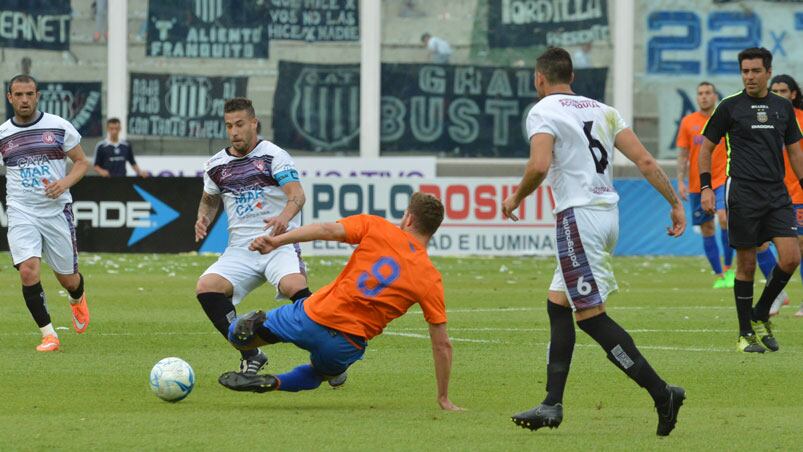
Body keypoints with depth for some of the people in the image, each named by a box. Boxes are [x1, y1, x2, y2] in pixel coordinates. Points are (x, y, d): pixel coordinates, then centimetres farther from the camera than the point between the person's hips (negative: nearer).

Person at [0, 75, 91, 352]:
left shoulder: (59, 127, -1)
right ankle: (48, 335, -9)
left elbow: (82, 162, 4)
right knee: (28, 271, -21)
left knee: (67, 278, 9)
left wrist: (65, 182, -15)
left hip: (57, 211, 0)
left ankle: (77, 299, 48)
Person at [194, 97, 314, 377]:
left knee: (294, 286, -33)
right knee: (206, 287, -21)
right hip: (240, 250, 5)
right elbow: (209, 199, 30)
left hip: (279, 244, -5)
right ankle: (250, 355, -10)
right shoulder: (216, 165, 12)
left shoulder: (273, 155, -2)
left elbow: (297, 194, -15)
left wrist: (284, 217, -37)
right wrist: (203, 219, 7)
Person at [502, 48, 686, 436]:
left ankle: (661, 392, -15)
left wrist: (516, 198, -3)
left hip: (579, 215, -8)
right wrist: (675, 203, 9)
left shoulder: (542, 112, -4)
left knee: (591, 316, -8)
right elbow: (645, 161, 8)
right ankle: (552, 405, 15)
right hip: (608, 213, 8)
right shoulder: (601, 111, 17)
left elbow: (539, 166, -20)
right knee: (557, 304, 16)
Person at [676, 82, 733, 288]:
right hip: (697, 184, 3)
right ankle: (719, 276, 15)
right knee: (707, 230, 5)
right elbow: (683, 155, 7)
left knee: (724, 218, -24)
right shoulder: (688, 122, 6)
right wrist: (681, 181, -1)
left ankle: (729, 268, -12)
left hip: (722, 180, -3)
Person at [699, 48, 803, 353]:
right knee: (746, 265, -2)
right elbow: (706, 147, 6)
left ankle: (760, 316, 11)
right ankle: (745, 333, 9)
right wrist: (706, 187, -4)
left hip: (777, 194, 3)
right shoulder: (730, 107, 0)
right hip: (743, 194, -3)